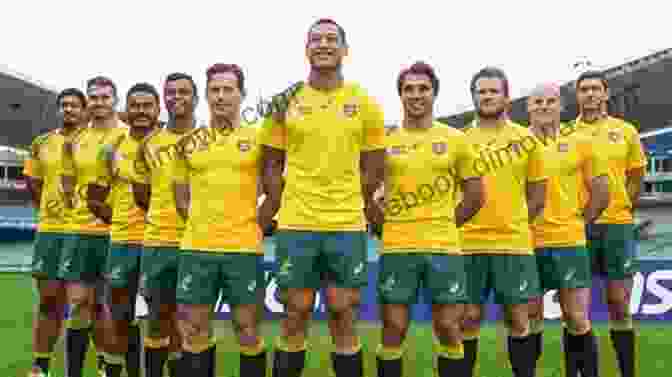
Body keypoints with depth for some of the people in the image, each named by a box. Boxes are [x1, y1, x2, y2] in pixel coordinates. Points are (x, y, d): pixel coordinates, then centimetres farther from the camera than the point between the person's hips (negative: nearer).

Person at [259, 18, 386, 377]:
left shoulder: (365, 103, 4)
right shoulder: (286, 101, 3)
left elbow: (372, 166, 9)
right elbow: (272, 163, 7)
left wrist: (361, 205, 4)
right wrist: (274, 206, 0)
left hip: (348, 225, 0)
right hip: (295, 224, 0)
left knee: (343, 317, 6)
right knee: (295, 317, 7)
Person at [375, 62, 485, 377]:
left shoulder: (456, 139, 6)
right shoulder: (385, 139, 5)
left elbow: (475, 196, 10)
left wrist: (444, 224, 6)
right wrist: (384, 222, 2)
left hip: (444, 247, 0)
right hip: (396, 248, 0)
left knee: (449, 329, 5)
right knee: (393, 330, 4)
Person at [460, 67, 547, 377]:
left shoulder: (527, 139, 6)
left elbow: (537, 196, 9)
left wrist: (513, 224, 2)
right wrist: (459, 224, 1)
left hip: (514, 242, 0)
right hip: (469, 243, 0)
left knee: (518, 320, 5)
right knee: (469, 319, 6)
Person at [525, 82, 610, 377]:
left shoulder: (580, 142, 5)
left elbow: (601, 191, 9)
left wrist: (580, 221, 3)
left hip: (569, 242, 0)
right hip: (527, 244, 0)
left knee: (578, 321, 4)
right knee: (530, 322, 9)